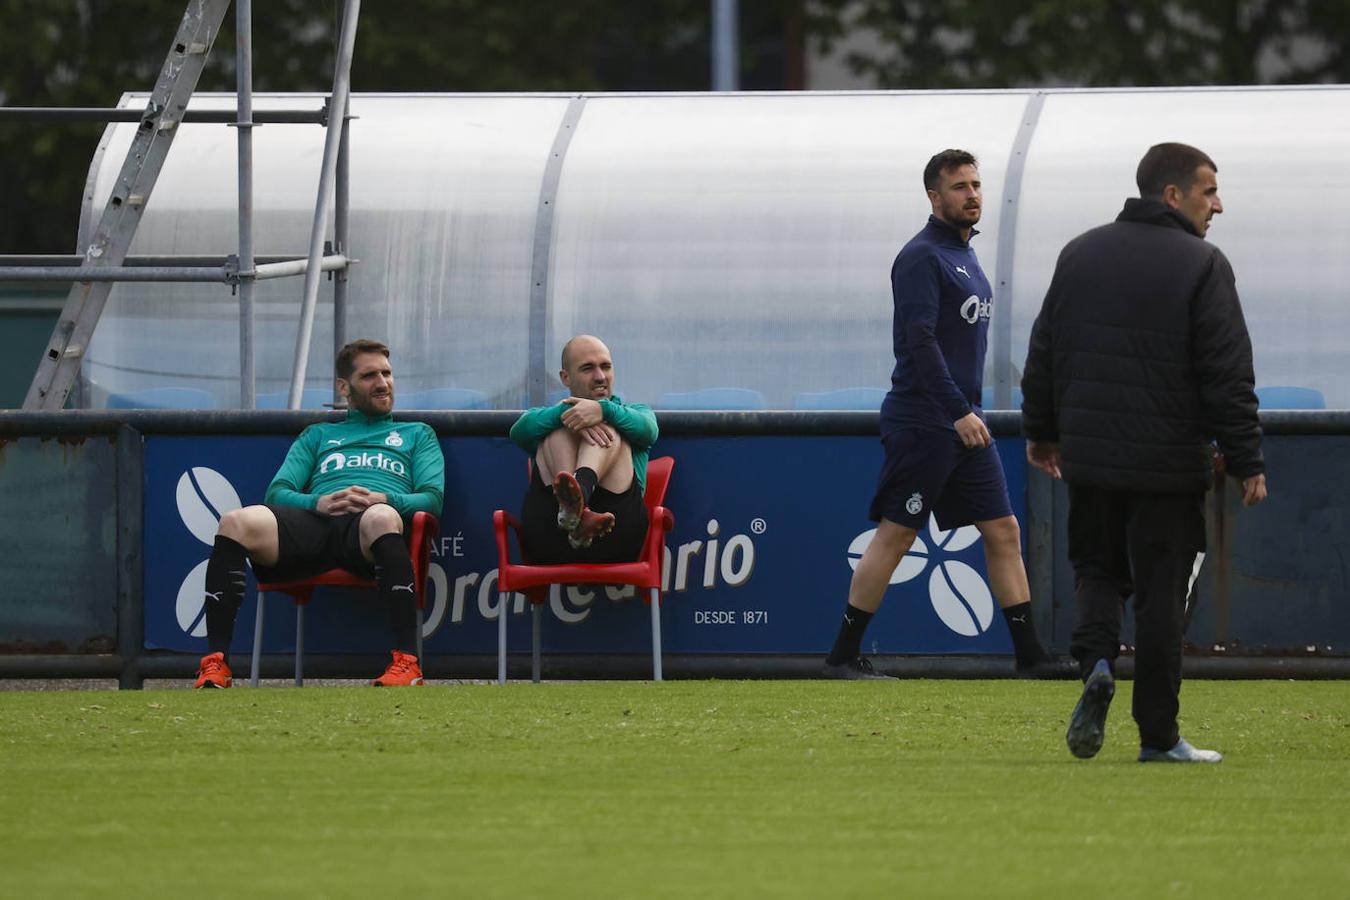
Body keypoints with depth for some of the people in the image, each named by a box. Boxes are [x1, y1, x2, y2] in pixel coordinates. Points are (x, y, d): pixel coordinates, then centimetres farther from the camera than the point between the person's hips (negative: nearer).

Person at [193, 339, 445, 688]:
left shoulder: (417, 435, 33)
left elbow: (432, 498, 15)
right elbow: (277, 493, 20)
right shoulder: (317, 436, 36)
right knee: (236, 523, -31)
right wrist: (317, 502, -4)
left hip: (366, 529, -2)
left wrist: (385, 500, -7)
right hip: (314, 521, 2)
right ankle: (215, 663, -32)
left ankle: (407, 661, -47)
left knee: (382, 518, -43)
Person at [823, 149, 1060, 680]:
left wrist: (969, 411, 19)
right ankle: (843, 656, 2)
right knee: (895, 535, -5)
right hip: (922, 423, -9)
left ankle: (1030, 655, 6)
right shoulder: (923, 257, -12)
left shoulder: (964, 257, 17)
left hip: (964, 424, 9)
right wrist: (959, 411, -26)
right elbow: (919, 341, -21)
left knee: (1003, 531, 5)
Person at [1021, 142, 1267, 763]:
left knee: (1096, 568, 18)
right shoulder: (1200, 266, -8)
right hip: (1168, 465, -4)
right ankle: (1158, 735, 5)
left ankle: (1095, 659, -12)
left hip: (1088, 456, 4)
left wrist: (1040, 429, 25)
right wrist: (1247, 462, -6)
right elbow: (1228, 377, -11)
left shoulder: (1079, 254, 8)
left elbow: (1044, 352, 13)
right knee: (1159, 591, 3)